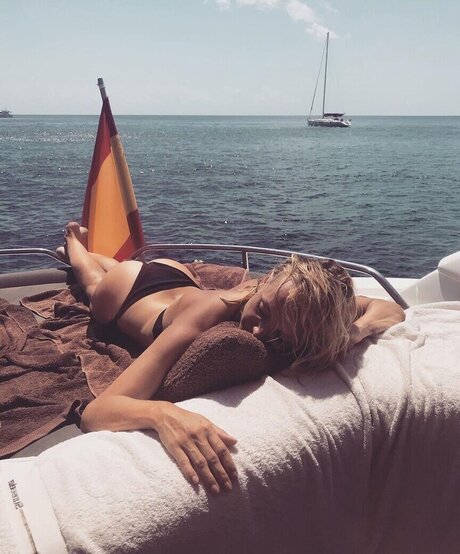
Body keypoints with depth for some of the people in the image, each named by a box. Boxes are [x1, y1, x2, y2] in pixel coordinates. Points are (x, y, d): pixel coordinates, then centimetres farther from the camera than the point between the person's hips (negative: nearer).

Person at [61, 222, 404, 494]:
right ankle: (75, 240, 63)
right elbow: (94, 413, -60)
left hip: (180, 282, 3)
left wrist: (354, 332, -51)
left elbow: (391, 310, -28)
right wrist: (165, 413, -80)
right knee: (95, 282, 36)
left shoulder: (294, 300, -42)